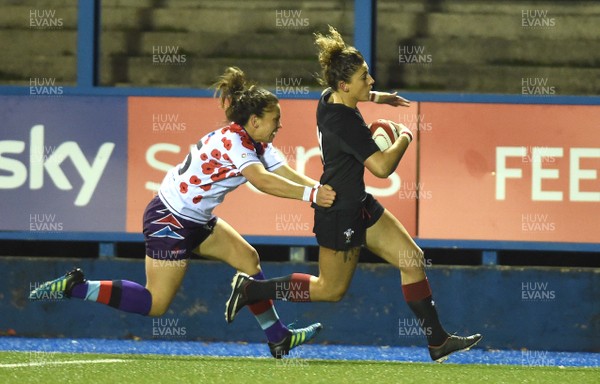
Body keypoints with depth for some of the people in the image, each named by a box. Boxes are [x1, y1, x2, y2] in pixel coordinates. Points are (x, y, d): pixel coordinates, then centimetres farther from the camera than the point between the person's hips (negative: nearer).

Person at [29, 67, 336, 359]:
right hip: (169, 221, -10)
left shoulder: (258, 146, 7)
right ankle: (73, 287, -5)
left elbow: (289, 176, 0)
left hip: (195, 220, 10)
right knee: (155, 304, -9)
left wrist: (322, 189, -15)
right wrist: (311, 194, -42)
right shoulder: (231, 141, -23)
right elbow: (262, 180, -38)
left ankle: (279, 340, 16)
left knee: (248, 258, 8)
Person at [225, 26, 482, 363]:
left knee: (412, 259, 7)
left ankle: (438, 341, 11)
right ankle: (252, 289, 19)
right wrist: (405, 137, -13)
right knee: (331, 289, 8)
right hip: (339, 215, -10)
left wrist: (376, 97, 26)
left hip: (358, 205, 10)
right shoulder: (346, 122, -30)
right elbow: (382, 166, -30)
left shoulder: (329, 99, -1)